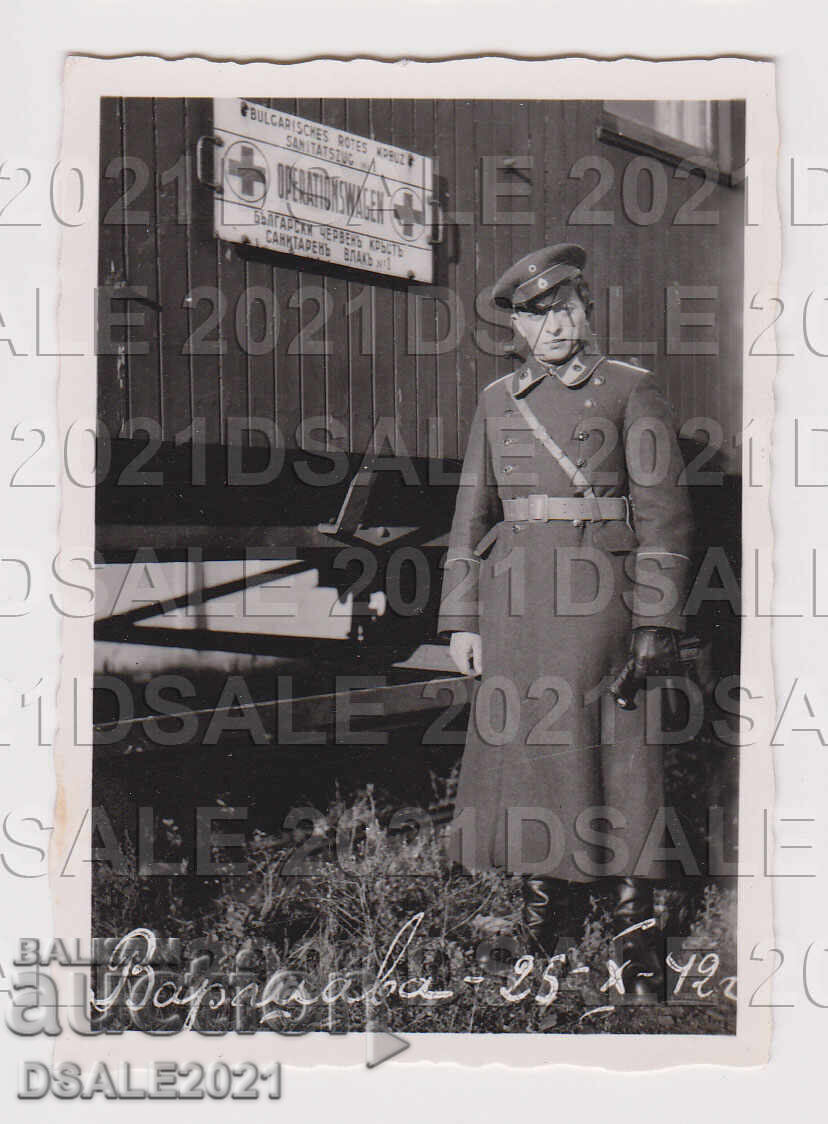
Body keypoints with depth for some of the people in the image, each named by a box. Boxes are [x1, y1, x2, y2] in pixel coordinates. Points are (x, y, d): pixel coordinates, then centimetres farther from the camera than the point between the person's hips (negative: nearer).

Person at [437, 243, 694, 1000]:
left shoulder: (630, 390, 2)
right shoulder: (498, 400, 14)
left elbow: (664, 514, -1)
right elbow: (472, 513, 16)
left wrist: (655, 623, -8)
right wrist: (462, 619, 9)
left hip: (597, 594, -4)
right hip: (514, 598, 4)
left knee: (613, 756, -5)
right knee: (521, 749, 5)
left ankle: (637, 929, 3)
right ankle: (545, 905, 20)